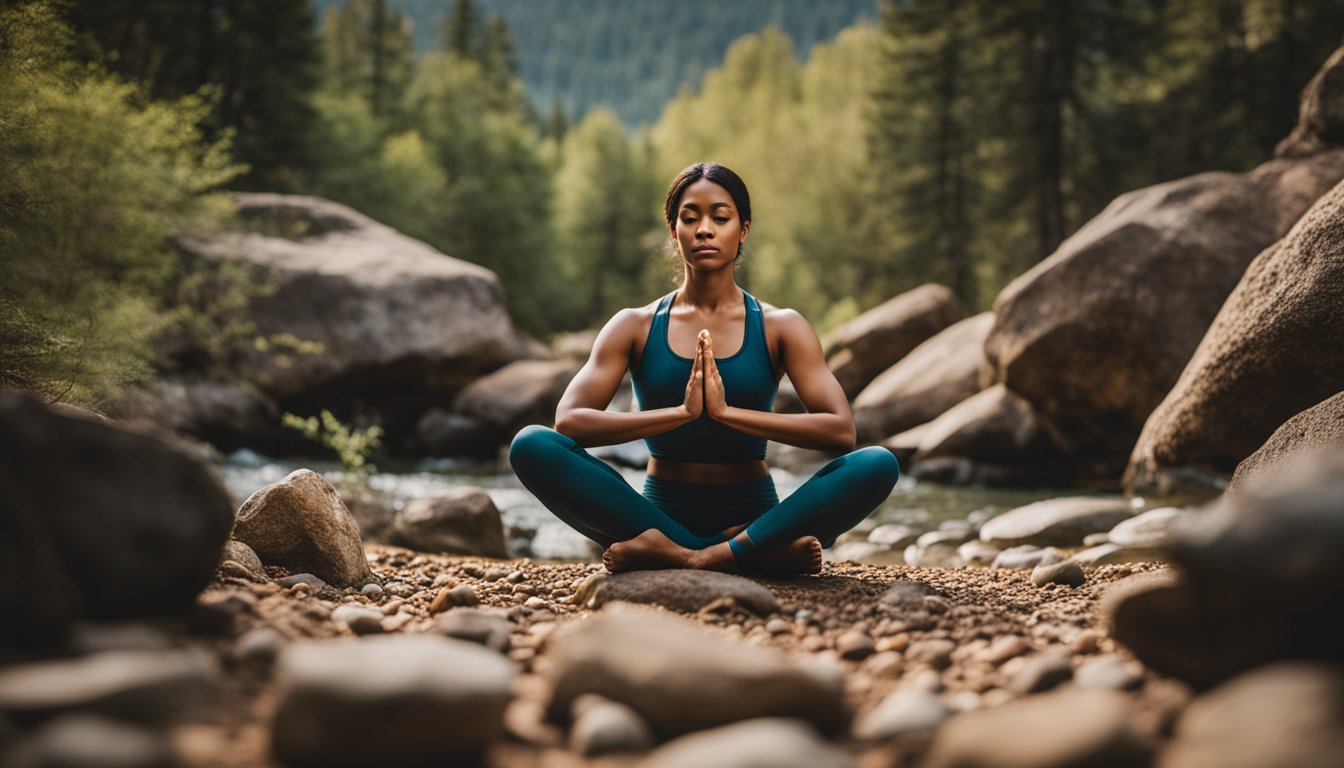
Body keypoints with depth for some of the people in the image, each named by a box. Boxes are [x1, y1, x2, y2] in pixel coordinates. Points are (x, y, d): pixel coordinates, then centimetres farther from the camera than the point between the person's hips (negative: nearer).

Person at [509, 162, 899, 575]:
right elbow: (568, 421, -12)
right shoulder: (636, 326, 3)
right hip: (661, 516, 1)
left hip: (753, 514, -1)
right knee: (533, 445, -24)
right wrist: (682, 411, -23)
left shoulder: (779, 326, 2)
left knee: (878, 464, -25)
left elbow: (841, 430, -12)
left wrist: (728, 412, -22)